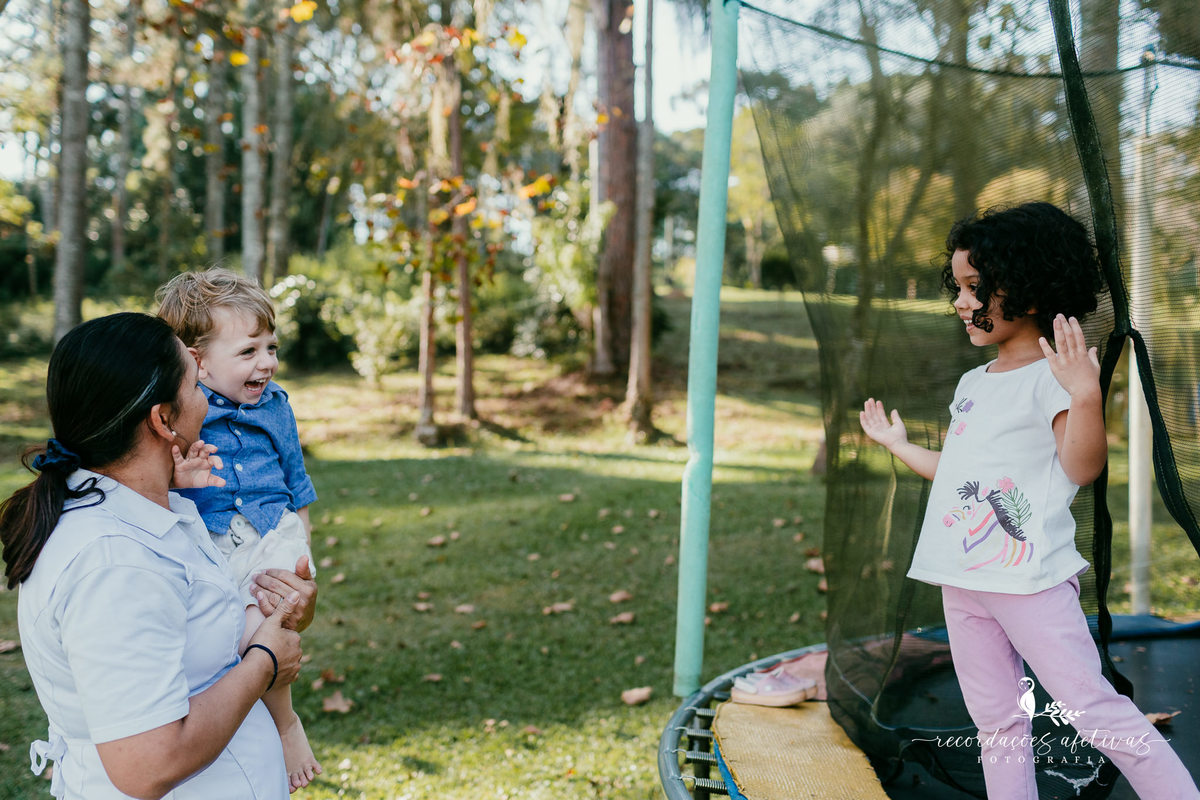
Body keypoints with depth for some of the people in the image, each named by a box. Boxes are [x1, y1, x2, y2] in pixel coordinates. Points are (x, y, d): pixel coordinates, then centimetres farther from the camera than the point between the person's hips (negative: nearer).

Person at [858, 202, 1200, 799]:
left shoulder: (1052, 375, -8)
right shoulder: (973, 383, 16)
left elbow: (1083, 468, -18)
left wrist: (1086, 396, -33)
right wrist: (897, 443, 36)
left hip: (1030, 579, -8)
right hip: (963, 581, 8)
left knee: (1094, 709, -8)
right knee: (996, 721, 13)